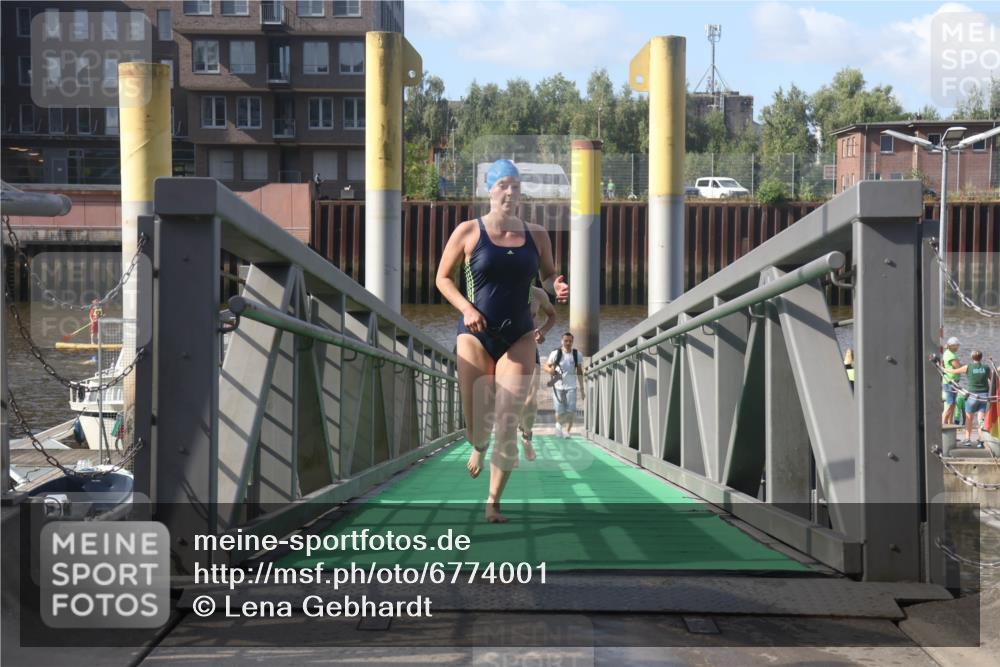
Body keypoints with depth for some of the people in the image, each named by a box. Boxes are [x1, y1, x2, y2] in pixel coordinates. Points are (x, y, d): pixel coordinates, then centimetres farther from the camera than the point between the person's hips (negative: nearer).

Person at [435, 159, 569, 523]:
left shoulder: (536, 235, 6)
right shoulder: (468, 232, -2)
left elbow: (548, 276, 17)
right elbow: (443, 278, 4)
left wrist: (557, 288, -7)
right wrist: (466, 308, -12)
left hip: (519, 336, 1)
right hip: (475, 334, -1)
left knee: (508, 423, -7)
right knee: (476, 422, 0)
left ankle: (493, 502, 3)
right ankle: (479, 447, 40)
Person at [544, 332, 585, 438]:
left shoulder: (577, 354, 4)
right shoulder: (556, 353, -2)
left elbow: (579, 372, 10)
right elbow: (546, 366, 1)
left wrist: (581, 389, 10)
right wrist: (550, 370, -23)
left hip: (571, 386, 1)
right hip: (558, 386, -1)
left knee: (571, 411, -11)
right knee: (560, 411, 2)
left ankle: (567, 430, 2)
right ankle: (559, 425, 32)